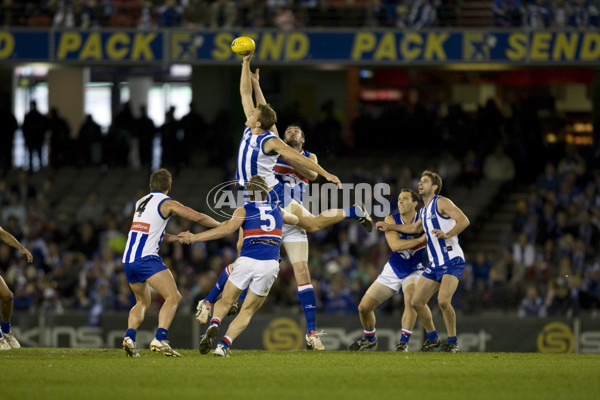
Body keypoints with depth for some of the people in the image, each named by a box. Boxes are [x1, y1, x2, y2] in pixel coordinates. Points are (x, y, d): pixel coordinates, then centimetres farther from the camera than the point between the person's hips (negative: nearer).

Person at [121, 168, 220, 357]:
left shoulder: (141, 202, 22)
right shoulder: (166, 203, 1)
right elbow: (198, 217, 0)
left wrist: (177, 237, 31)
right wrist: (220, 226, 17)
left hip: (128, 260, 7)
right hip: (146, 258, -7)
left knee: (142, 302, 23)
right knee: (173, 297, -9)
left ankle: (129, 337, 2)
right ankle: (159, 339, -27)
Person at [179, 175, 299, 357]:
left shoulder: (243, 211, 6)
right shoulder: (277, 211, 18)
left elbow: (227, 229, -12)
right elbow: (295, 219, 41)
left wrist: (194, 237, -10)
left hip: (247, 260, -2)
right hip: (270, 265, 2)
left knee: (225, 301, 16)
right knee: (247, 311, 11)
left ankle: (213, 325, -15)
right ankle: (224, 344, -8)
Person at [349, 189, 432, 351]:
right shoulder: (391, 220, -13)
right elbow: (395, 245, -27)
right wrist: (421, 240, -37)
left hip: (415, 271, -2)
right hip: (393, 270, 2)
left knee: (410, 298, -35)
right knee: (364, 307, 3)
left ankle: (403, 341, -27)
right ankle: (369, 339, 32)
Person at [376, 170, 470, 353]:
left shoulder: (441, 203, -7)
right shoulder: (423, 211, 19)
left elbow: (464, 221, -19)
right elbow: (415, 228, 41)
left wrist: (447, 234, -33)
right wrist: (390, 227, 46)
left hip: (452, 261, -9)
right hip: (435, 264, 9)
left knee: (443, 300, -25)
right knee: (416, 302, 4)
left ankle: (453, 342, -9)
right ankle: (432, 338, 22)